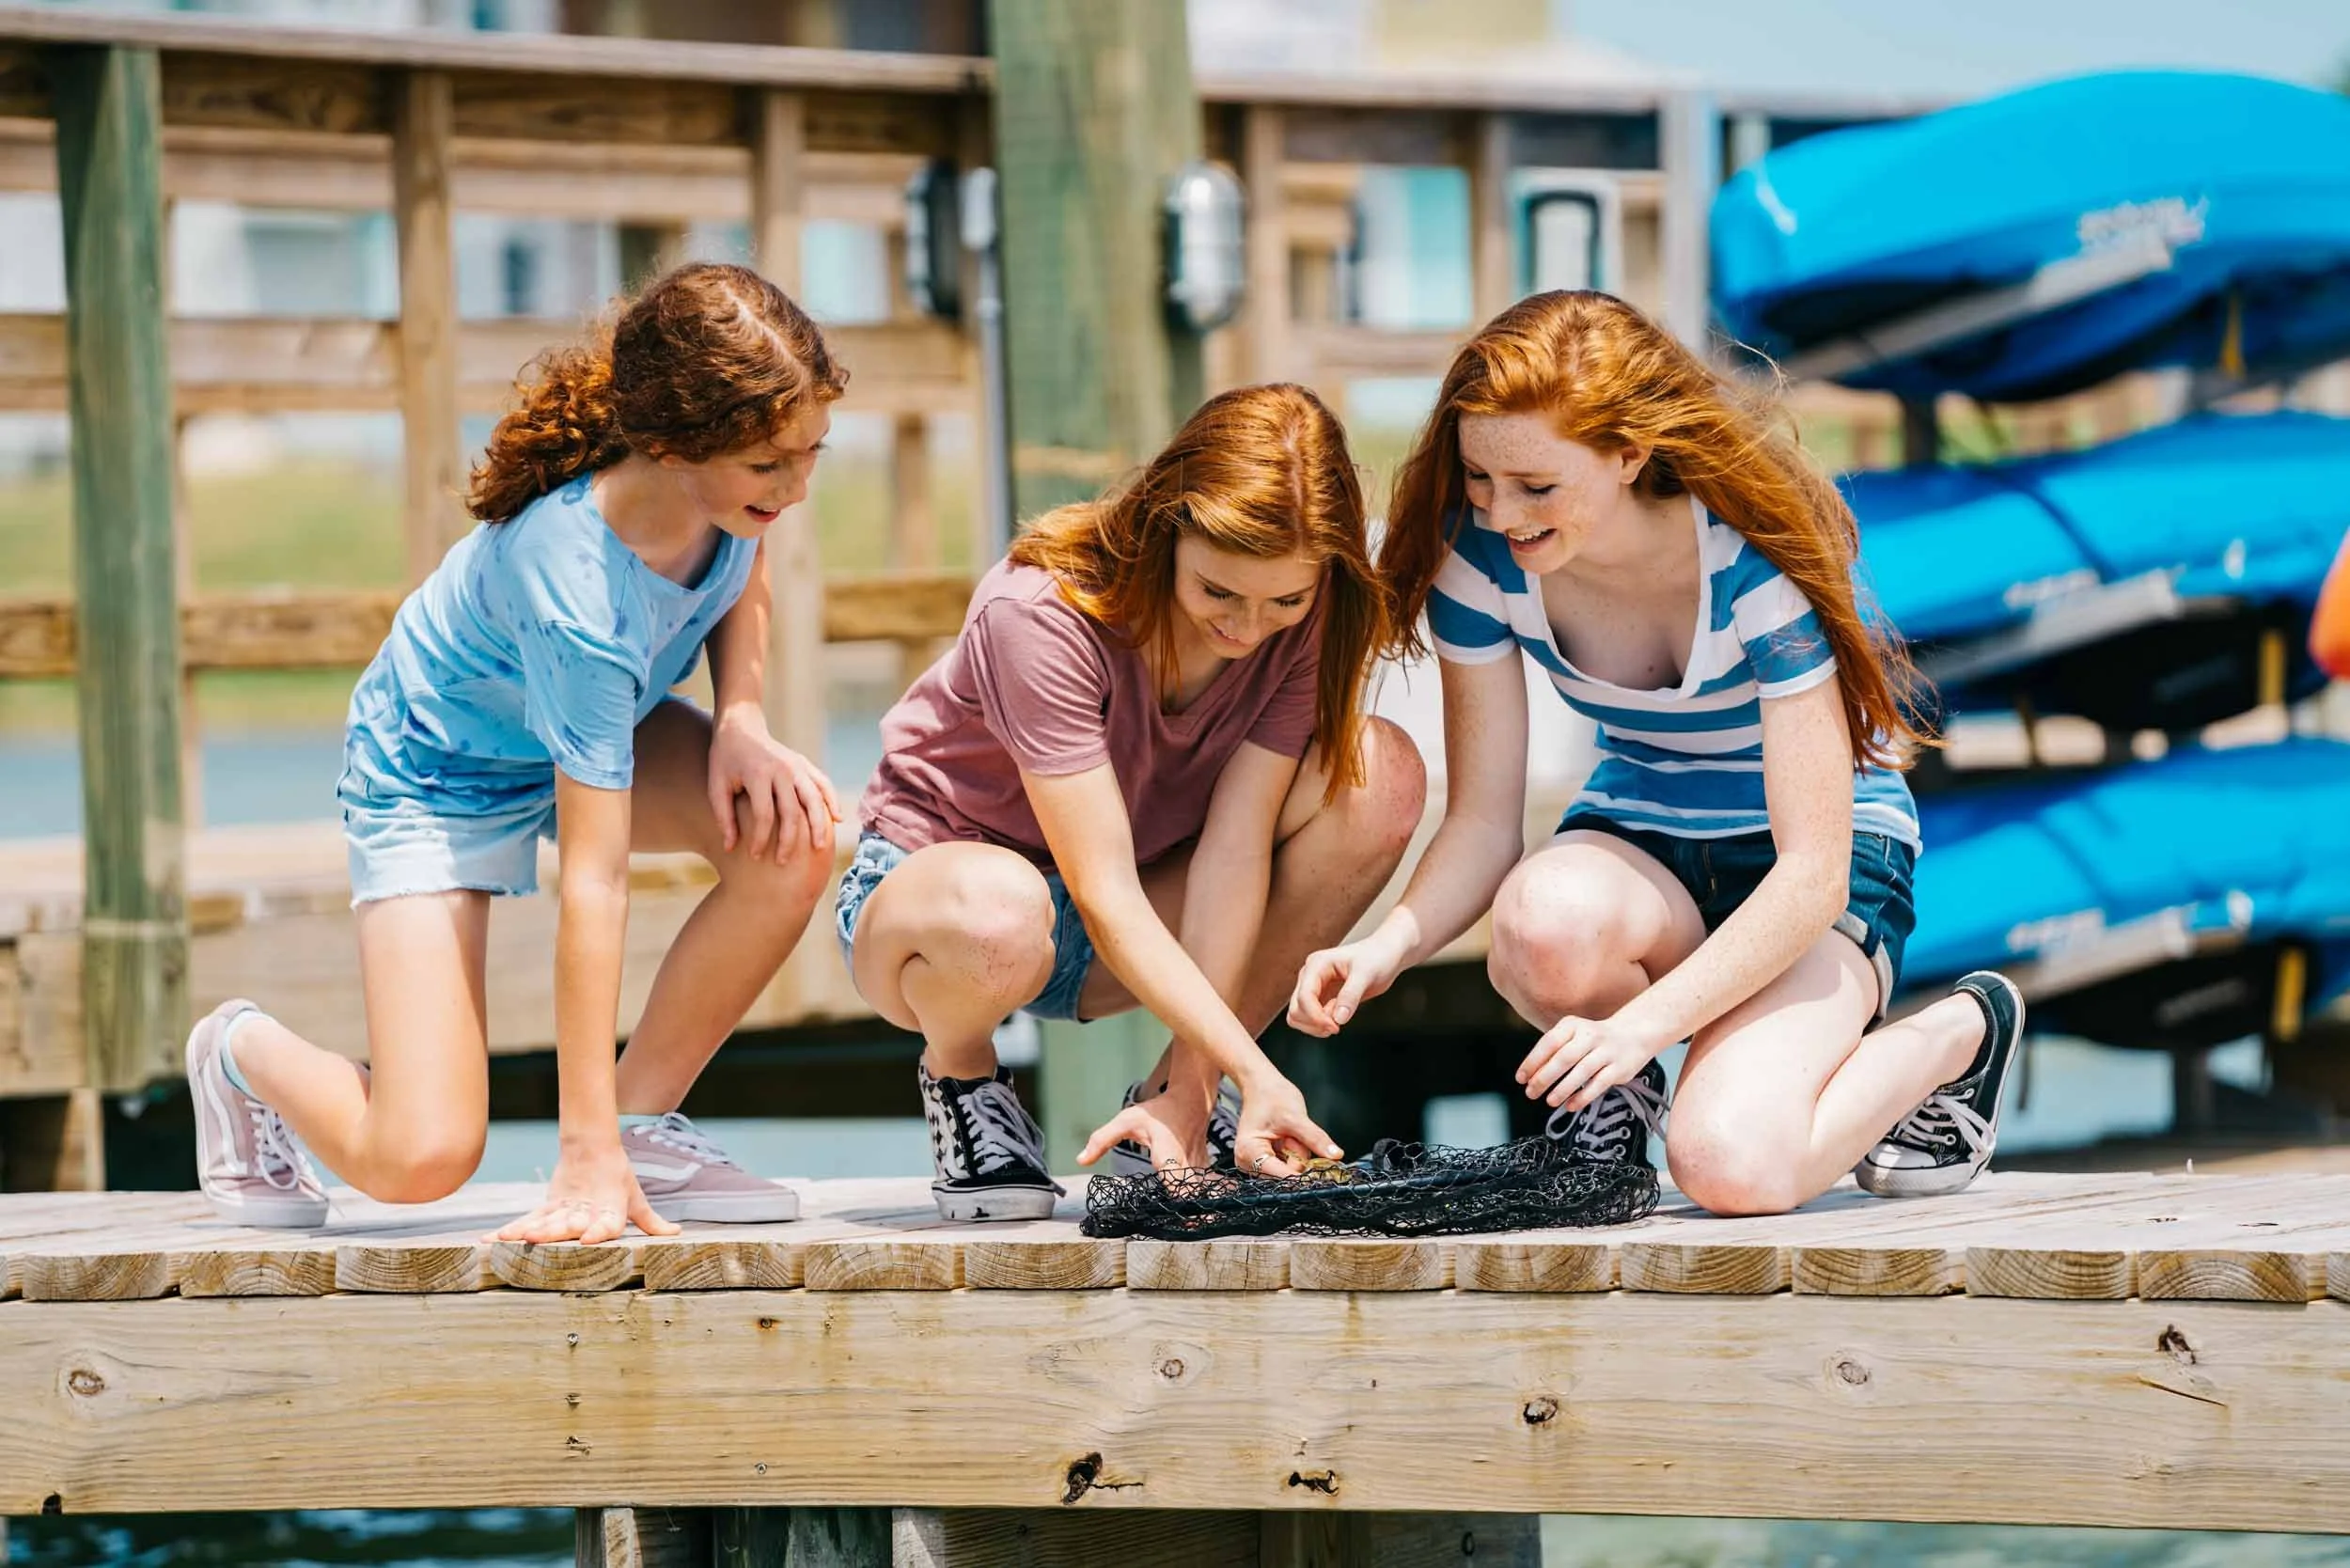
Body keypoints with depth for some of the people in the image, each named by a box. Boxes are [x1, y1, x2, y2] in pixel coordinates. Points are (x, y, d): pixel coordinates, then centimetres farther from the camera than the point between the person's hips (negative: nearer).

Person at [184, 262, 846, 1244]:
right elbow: (592, 878, -40)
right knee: (418, 1161, -18)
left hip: (597, 725, 7)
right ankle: (243, 1051, 18)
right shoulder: (580, 593, -43)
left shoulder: (729, 479, -25)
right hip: (435, 775, -6)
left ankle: (647, 1123, -7)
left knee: (792, 833, -27)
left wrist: (742, 721, -16)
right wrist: (585, 1157, -37)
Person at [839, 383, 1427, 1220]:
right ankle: (960, 1072, -6)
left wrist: (1194, 1087, -26)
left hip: (1147, 933, 5)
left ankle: (1166, 1099, -6)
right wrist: (1256, 1073, -40)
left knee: (1381, 773, -19)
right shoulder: (1039, 614, -29)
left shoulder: (1305, 618, -14)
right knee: (1000, 909, -44)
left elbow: (1236, 847, -19)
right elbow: (1104, 895, -32)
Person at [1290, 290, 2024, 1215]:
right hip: (1636, 845, 3)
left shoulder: (1755, 559, -27)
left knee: (1733, 1167, -31)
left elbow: (1812, 875, -27)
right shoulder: (1479, 552, -14)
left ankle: (1955, 1038, 1)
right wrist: (1388, 946, -29)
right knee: (1549, 920, -38)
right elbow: (1483, 823, -8)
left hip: (1823, 871, -3)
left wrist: (1643, 1021, -39)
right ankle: (1608, 1091, -2)